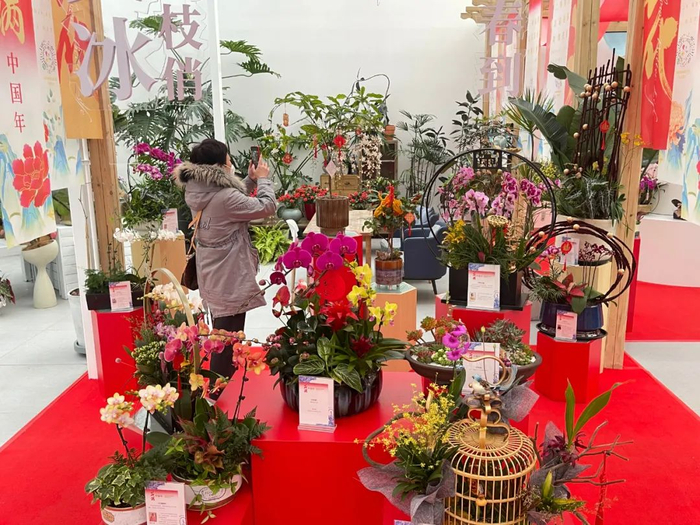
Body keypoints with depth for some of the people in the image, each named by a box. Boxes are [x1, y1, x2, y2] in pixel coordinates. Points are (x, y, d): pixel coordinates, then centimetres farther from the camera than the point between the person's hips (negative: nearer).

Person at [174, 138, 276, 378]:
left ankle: (223, 372, 45)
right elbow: (267, 207, -18)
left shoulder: (197, 192, 1)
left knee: (221, 329, 26)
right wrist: (263, 179, -5)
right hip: (229, 277, -9)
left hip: (212, 274, 9)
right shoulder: (224, 197, -26)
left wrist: (250, 180, 7)